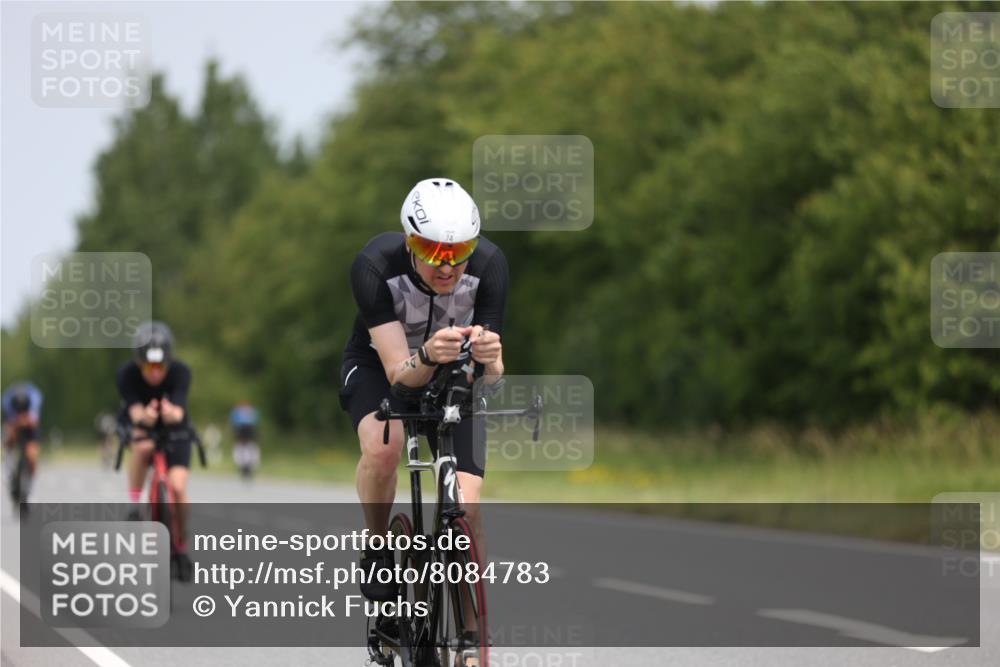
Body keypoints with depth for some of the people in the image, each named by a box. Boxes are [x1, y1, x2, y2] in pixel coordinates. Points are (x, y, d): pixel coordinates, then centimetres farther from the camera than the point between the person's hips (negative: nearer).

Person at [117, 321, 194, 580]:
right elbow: (133, 409, -42)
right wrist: (143, 417, -66)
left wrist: (173, 414, -70)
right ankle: (134, 508, -20)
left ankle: (180, 547, 3)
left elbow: (179, 409, -45)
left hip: (174, 431, 0)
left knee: (178, 487, -17)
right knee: (143, 446, -36)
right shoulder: (127, 374, -29)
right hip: (141, 427, 0)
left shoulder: (180, 372, -31)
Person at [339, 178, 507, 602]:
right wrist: (427, 356, -58)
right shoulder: (375, 266, -34)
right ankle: (377, 551, -9)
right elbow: (398, 372, -36)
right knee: (383, 445, -35)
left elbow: (491, 376, -26)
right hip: (379, 366, -1)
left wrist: (488, 358, -49)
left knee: (465, 511, -15)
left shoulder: (489, 264, -28)